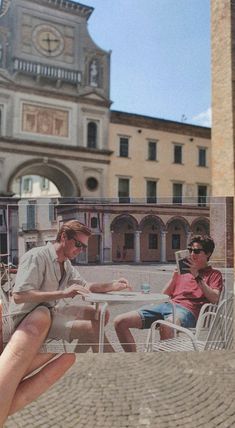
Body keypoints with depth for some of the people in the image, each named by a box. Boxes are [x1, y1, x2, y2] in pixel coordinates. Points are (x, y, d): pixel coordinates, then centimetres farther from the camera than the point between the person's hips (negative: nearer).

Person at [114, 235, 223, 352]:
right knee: (120, 321, -10)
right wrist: (174, 276, 9)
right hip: (167, 305, 6)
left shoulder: (214, 274, 16)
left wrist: (197, 276, -5)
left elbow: (215, 299, -3)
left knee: (166, 325, -44)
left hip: (187, 310, -6)